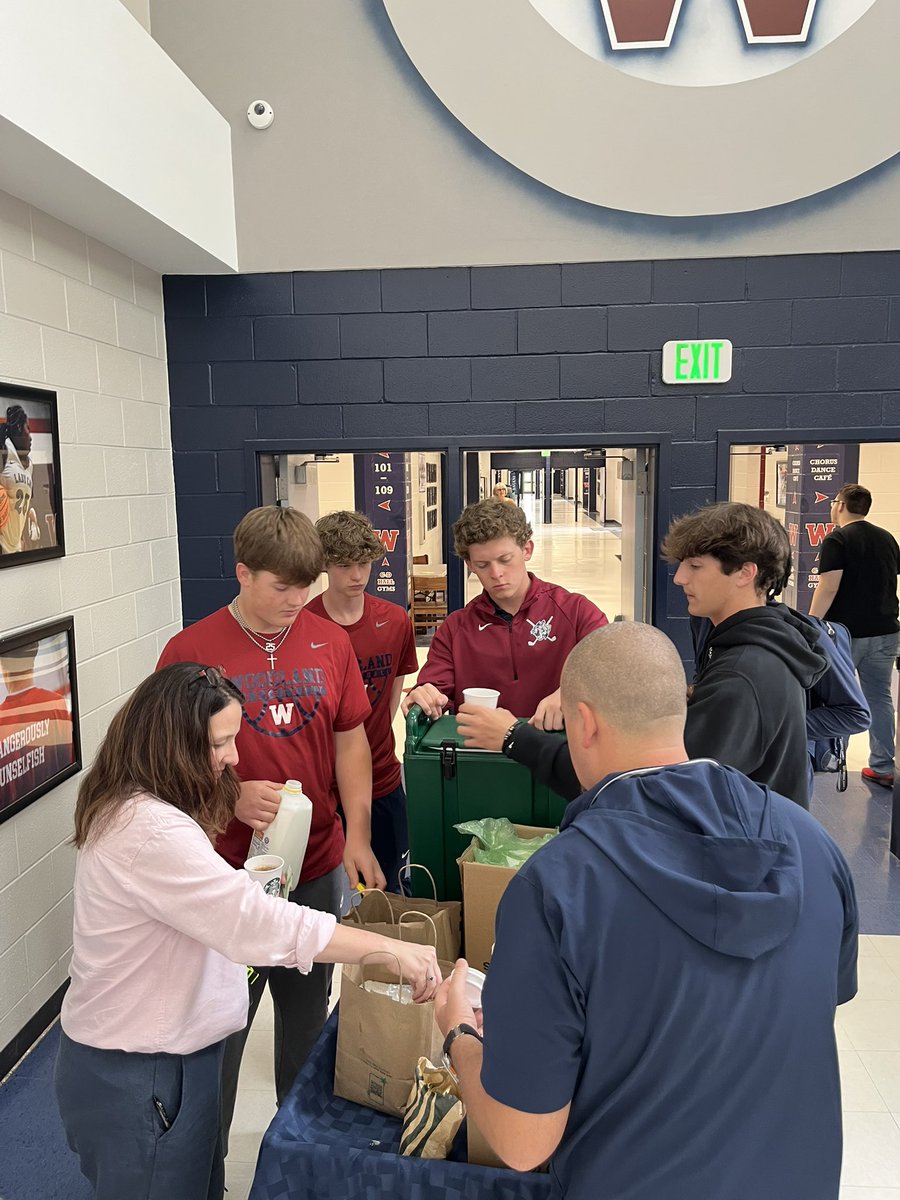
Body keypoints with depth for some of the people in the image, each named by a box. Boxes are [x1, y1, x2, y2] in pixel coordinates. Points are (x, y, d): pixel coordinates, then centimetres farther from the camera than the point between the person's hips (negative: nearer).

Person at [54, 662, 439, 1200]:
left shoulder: (129, 807, 3)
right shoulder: (152, 832, -30)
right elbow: (260, 923, -35)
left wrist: (242, 880, 1)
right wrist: (391, 948, -32)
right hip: (136, 1078, -9)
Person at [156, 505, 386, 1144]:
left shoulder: (330, 642, 0)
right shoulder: (190, 652, -11)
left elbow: (350, 740, 5)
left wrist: (357, 836, -2)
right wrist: (233, 797, -24)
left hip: (319, 864, 4)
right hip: (230, 872, -3)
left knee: (309, 1010, 20)